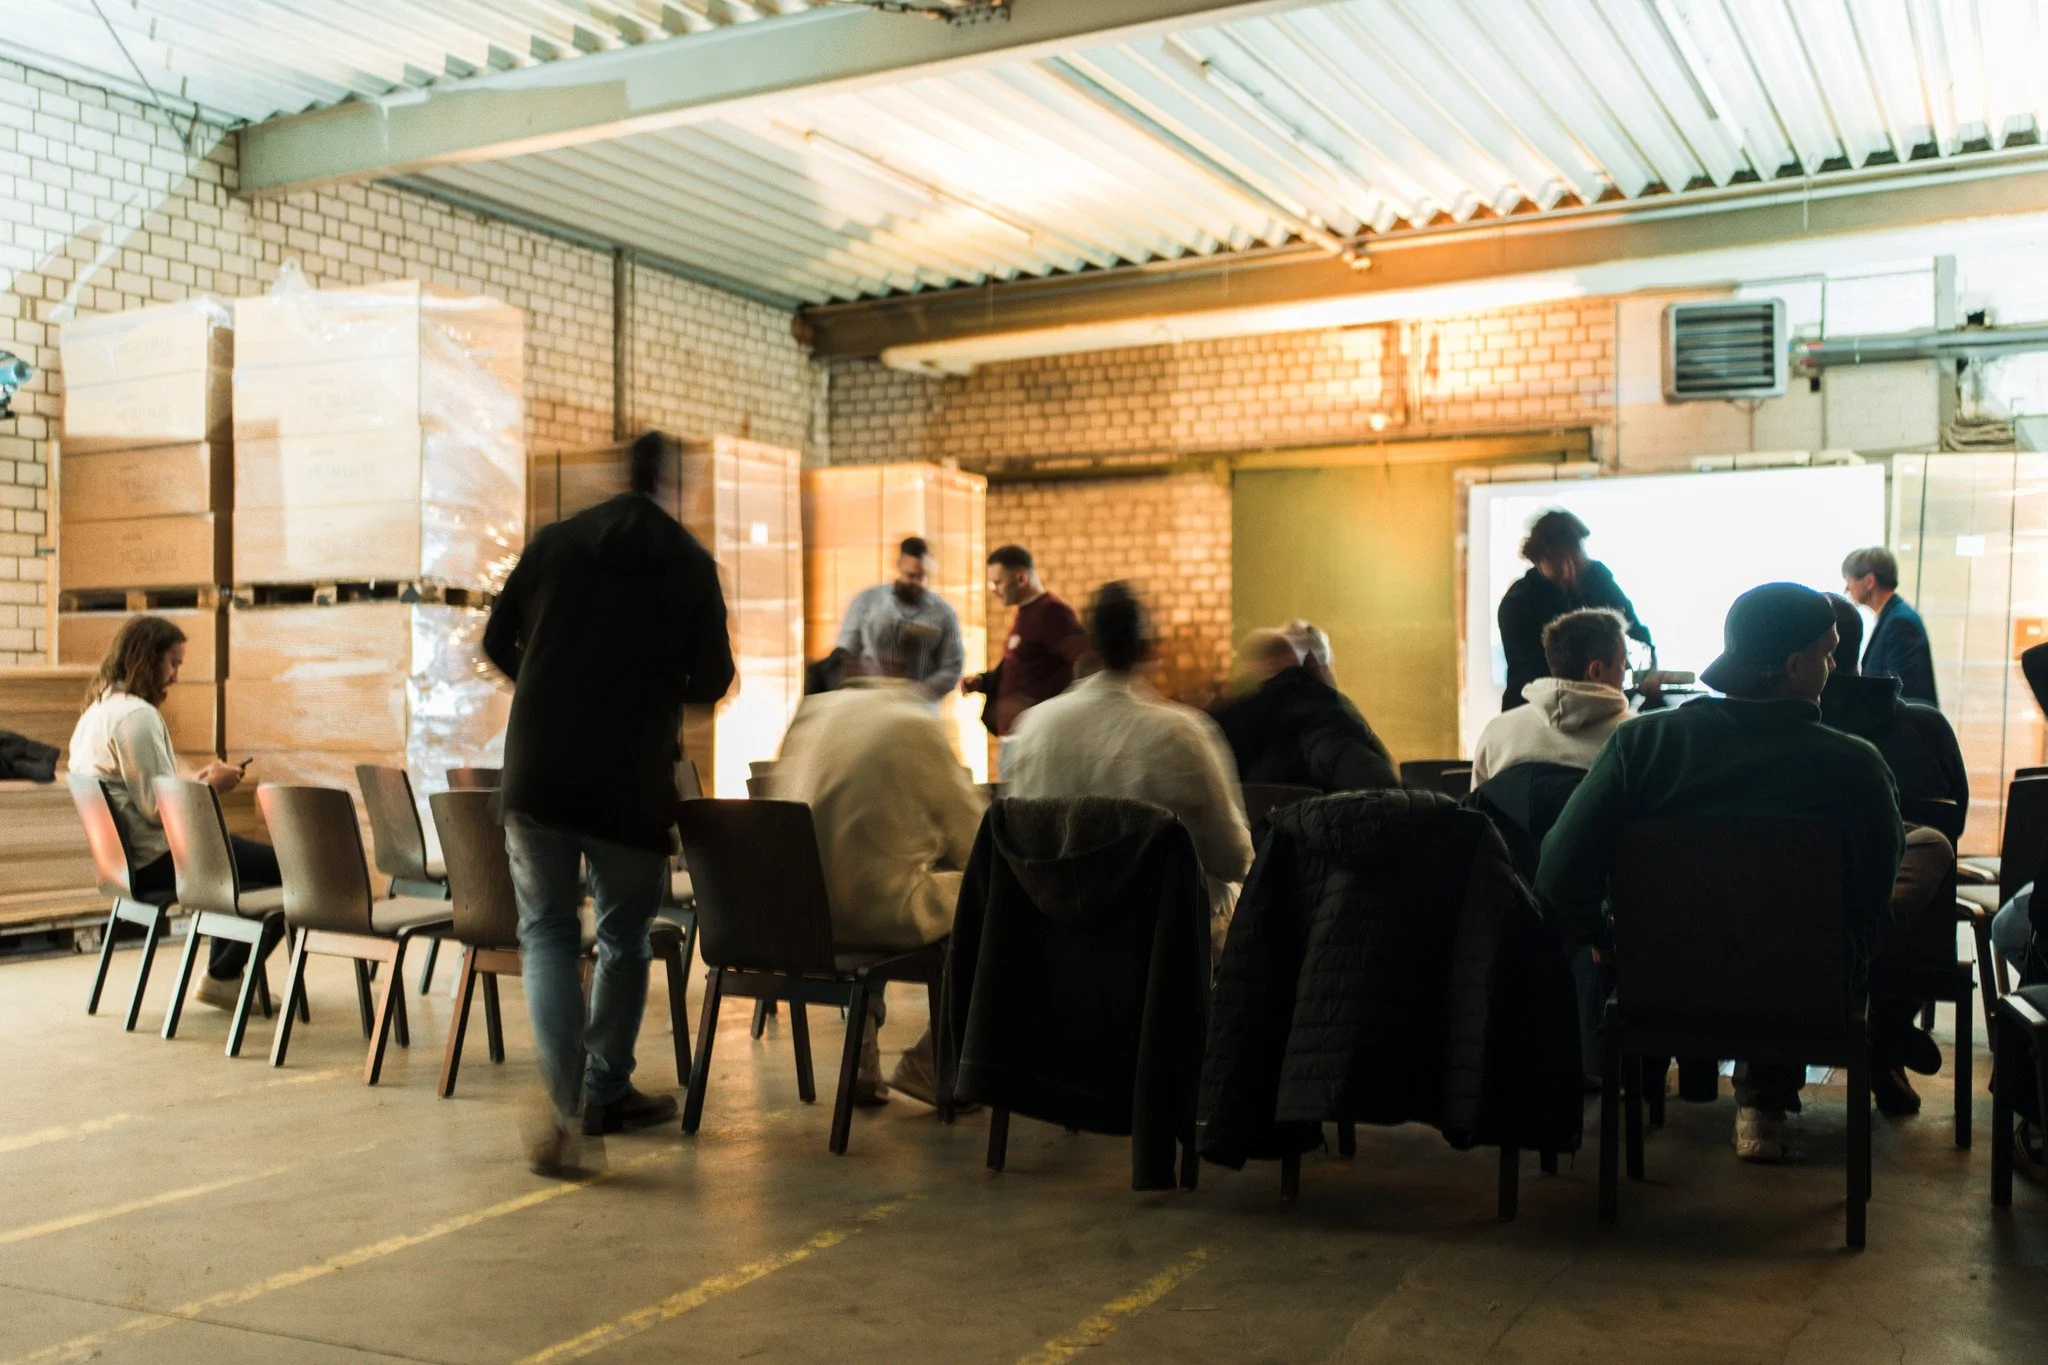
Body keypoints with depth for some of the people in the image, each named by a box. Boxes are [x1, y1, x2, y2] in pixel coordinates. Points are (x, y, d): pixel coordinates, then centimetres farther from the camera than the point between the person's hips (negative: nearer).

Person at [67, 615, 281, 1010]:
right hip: (159, 862, -11)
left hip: (129, 858, 11)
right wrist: (211, 786, -7)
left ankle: (222, 972, 27)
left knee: (247, 856, 29)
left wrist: (195, 780, 11)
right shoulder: (137, 715, -19)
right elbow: (158, 808, -23)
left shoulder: (97, 711, 13)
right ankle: (223, 976, 3)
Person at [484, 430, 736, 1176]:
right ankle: (606, 1093, 26)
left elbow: (496, 640, 8)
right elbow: (711, 681, -1)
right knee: (624, 939, 16)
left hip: (538, 775, 1)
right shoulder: (691, 564, -2)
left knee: (548, 931, 7)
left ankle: (565, 1106, -9)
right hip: (635, 783, -1)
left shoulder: (554, 542, 3)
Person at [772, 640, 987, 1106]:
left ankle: (862, 1063, 35)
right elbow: (975, 840, -4)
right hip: (878, 912, -6)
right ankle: (927, 1065, 14)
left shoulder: (811, 710, 4)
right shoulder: (917, 727, -11)